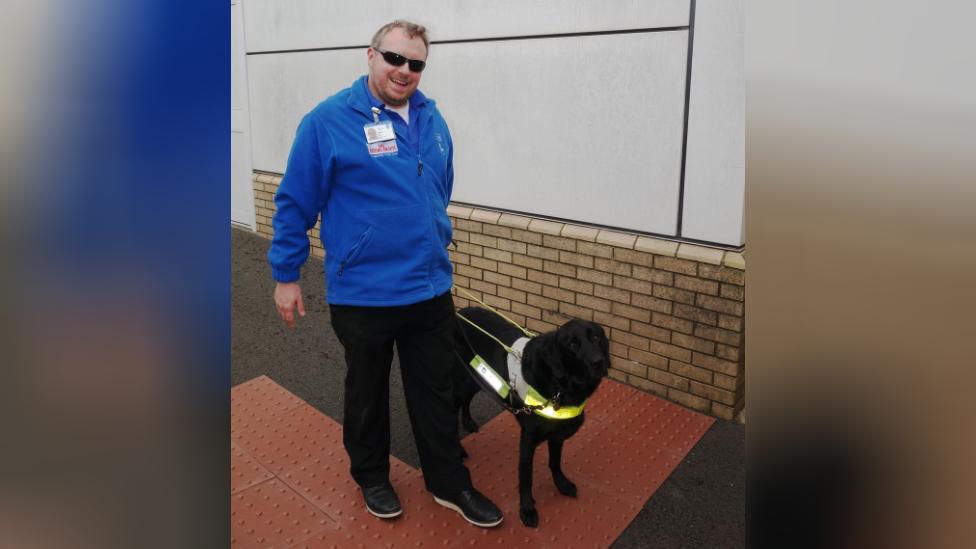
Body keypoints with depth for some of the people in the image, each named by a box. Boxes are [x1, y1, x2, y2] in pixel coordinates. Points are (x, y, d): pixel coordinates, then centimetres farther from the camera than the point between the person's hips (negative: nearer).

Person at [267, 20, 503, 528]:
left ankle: (449, 484, 32)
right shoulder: (328, 121, -12)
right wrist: (285, 275, -4)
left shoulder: (431, 118, 5)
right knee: (367, 393, 16)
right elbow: (294, 203, -7)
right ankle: (372, 477, 39)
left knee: (436, 392, 15)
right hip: (363, 294, -4)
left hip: (432, 290, 5)